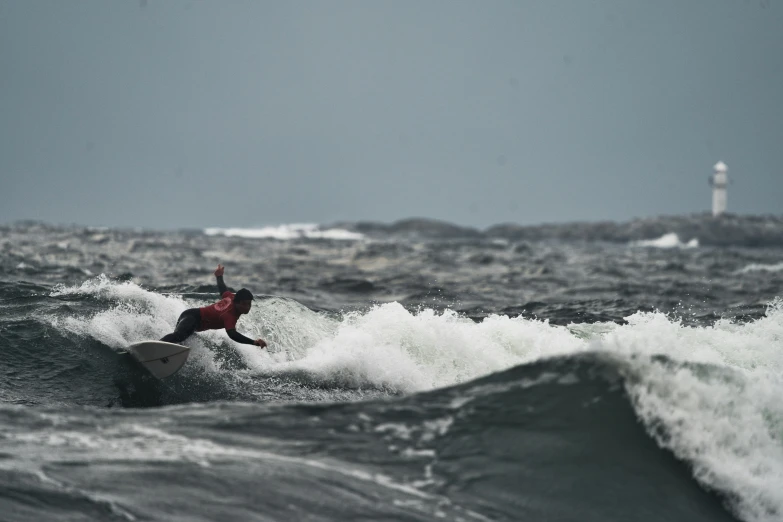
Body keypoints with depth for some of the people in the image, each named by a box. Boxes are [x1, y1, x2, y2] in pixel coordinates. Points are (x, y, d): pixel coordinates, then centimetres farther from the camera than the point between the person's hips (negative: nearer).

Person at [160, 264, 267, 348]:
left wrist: (219, 276, 39)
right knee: (179, 336, -38)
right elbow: (232, 334, -49)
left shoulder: (232, 297, -6)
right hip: (193, 317, -11)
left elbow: (223, 289, 15)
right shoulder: (230, 315, -32)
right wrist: (254, 342, -62)